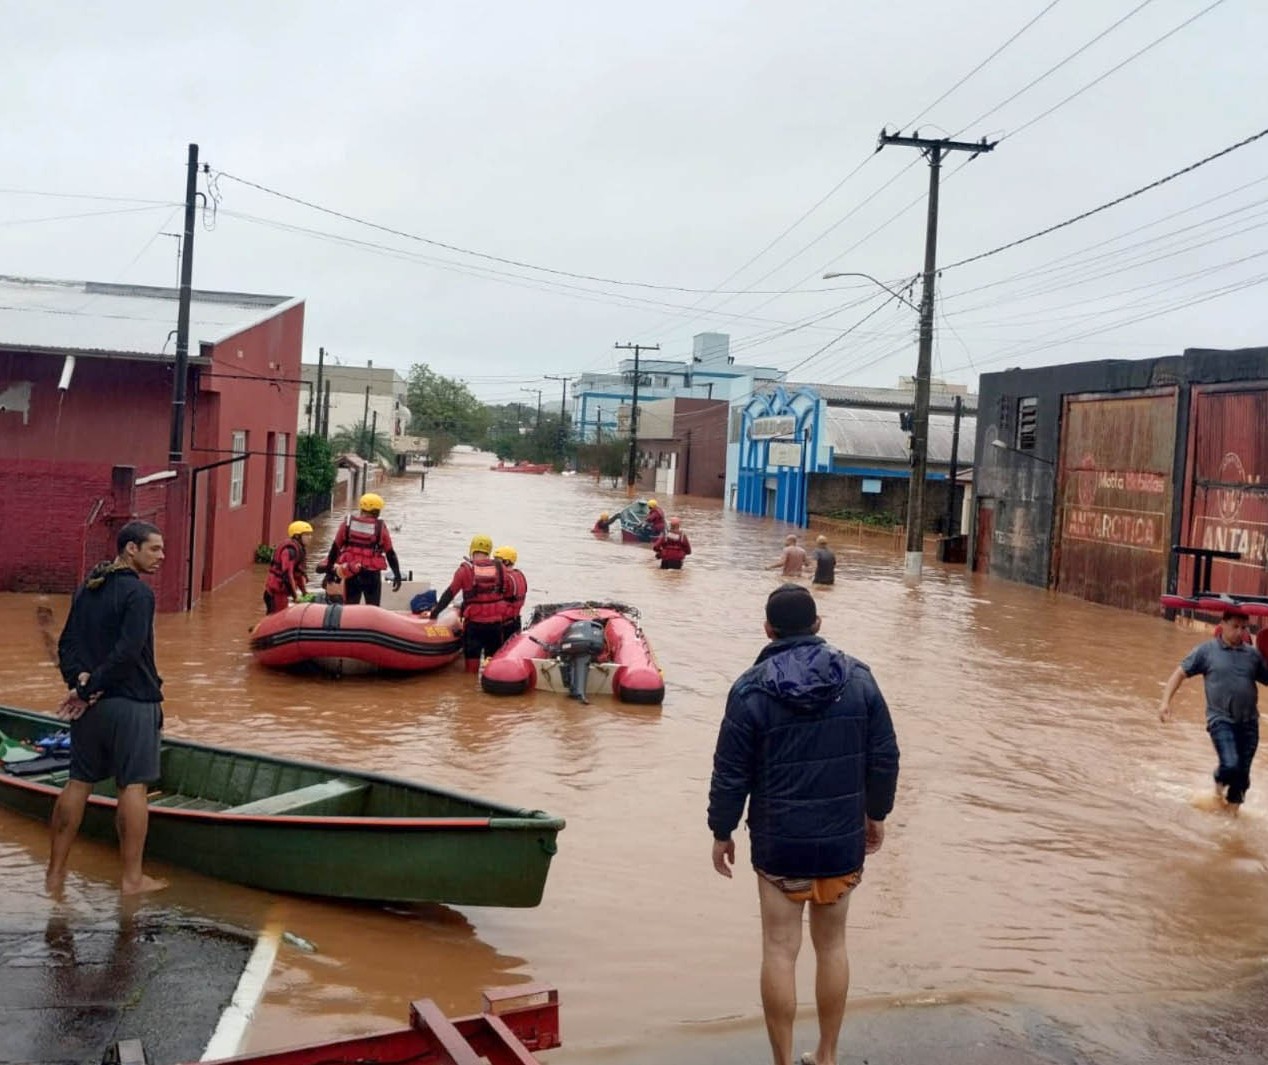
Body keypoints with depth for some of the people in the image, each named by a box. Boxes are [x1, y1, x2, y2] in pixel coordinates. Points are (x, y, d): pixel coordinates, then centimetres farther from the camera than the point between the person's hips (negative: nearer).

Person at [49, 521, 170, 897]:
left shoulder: (87, 589, 12)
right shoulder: (138, 593, -14)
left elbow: (67, 644, 9)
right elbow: (127, 652, -22)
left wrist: (79, 679, -5)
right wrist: (87, 690, -14)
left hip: (91, 703, 8)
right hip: (132, 703, -7)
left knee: (78, 783, 12)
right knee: (133, 787, 0)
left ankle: (55, 873, 17)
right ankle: (132, 878, 5)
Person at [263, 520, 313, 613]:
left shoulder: (300, 549, 10)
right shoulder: (290, 550, -20)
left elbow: (300, 572, 15)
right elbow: (287, 574, -26)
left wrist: (305, 592, 10)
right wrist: (295, 596, -21)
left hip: (282, 592, 10)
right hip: (276, 592, -10)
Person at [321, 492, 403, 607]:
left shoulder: (348, 523, 3)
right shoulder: (380, 527, -3)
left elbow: (335, 547, 4)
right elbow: (390, 553, -2)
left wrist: (329, 568, 11)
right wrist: (397, 575, 3)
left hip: (351, 573, 2)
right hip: (372, 574, -2)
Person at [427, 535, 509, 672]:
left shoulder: (465, 569, -6)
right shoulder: (500, 568, 0)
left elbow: (449, 594, -4)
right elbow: (505, 594, 5)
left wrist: (433, 612, 4)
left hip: (473, 622, -2)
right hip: (496, 622, 2)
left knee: (472, 656, 7)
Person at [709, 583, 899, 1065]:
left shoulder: (752, 689, -11)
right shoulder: (857, 677, -3)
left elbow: (730, 772, -8)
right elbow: (884, 756, 2)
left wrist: (722, 832, 4)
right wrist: (876, 814, 16)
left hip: (779, 842, -3)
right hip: (843, 839, 3)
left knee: (780, 950, 6)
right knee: (832, 946, 16)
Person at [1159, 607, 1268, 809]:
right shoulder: (1207, 650, -1)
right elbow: (1180, 673, 0)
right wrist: (1165, 701, -10)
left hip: (1249, 723, 3)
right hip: (1221, 720, -3)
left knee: (1242, 773, 6)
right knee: (1230, 765, -18)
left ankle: (1233, 806, 27)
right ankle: (1220, 781, 16)